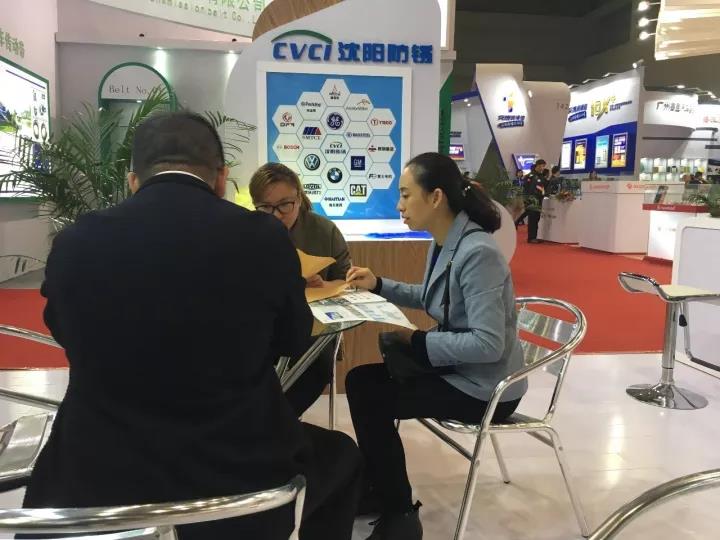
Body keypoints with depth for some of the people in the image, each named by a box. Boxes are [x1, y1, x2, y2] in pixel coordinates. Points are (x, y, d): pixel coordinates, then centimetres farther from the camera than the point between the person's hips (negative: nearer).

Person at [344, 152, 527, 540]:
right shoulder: (444, 243, 1)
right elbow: (431, 298, 18)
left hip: (483, 388, -9)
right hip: (458, 369, 9)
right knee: (361, 380, 9)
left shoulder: (477, 253, -27)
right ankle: (381, 489, 25)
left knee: (370, 396, -8)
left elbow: (488, 344, -32)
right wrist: (378, 286, 5)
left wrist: (418, 342, -22)